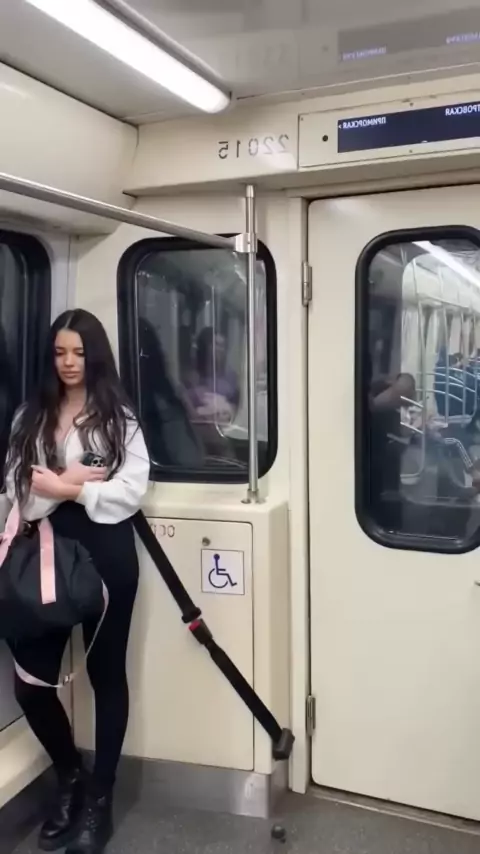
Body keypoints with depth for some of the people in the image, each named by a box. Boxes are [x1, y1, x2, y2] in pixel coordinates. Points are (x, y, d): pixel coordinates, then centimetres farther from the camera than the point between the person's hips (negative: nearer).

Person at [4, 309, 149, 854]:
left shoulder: (118, 417, -1)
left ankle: (99, 795, 29)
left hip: (106, 552, -3)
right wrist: (70, 482, -14)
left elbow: (132, 490, -11)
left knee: (106, 673, 10)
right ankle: (69, 776, 32)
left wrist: (67, 488, -14)